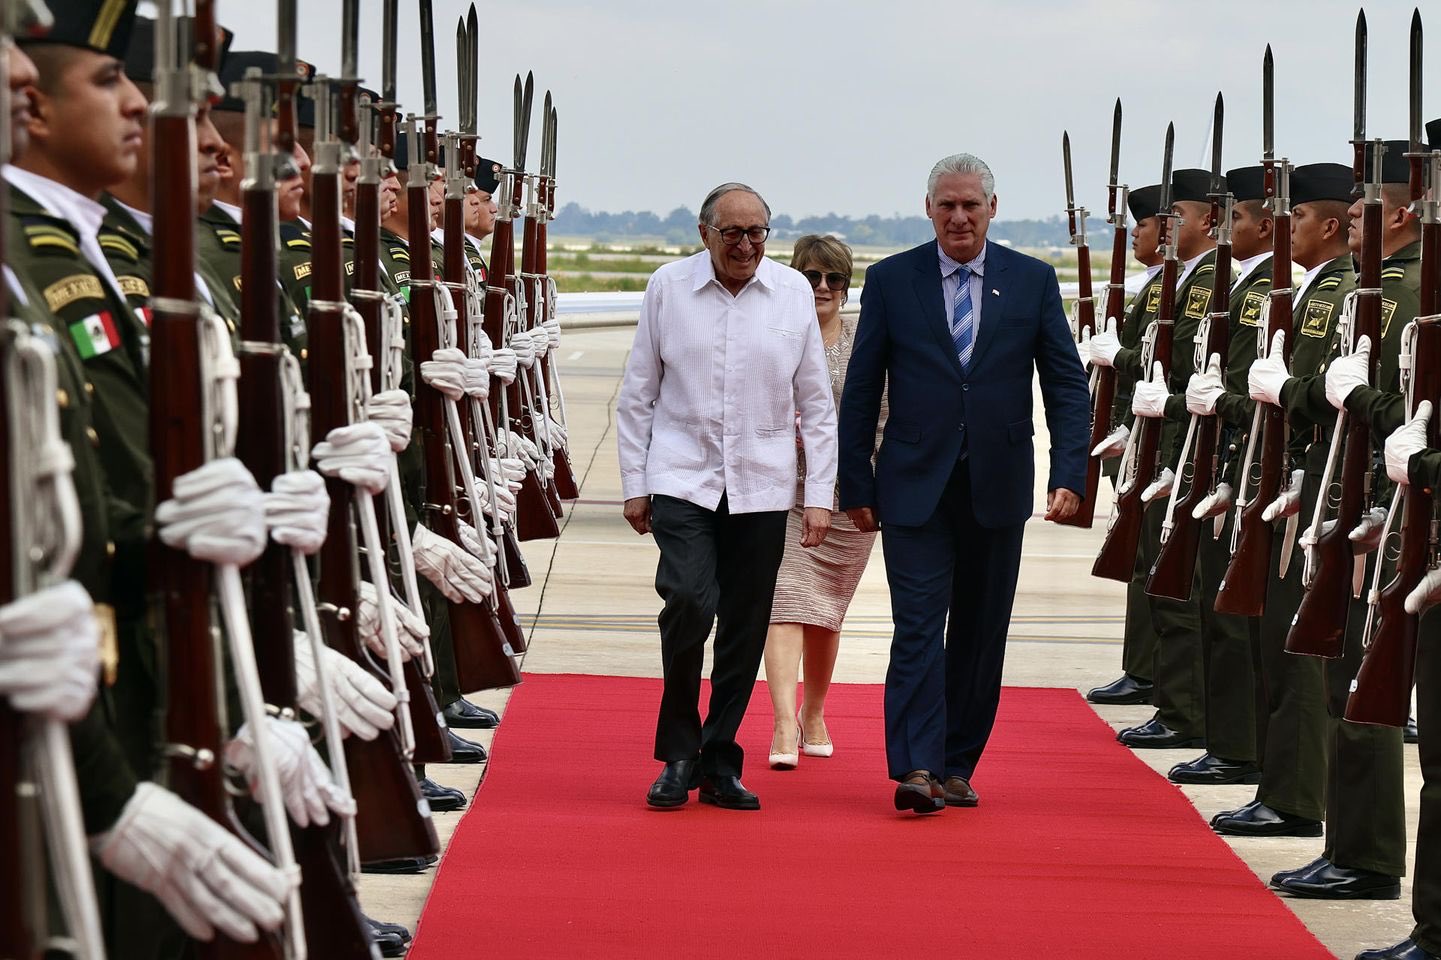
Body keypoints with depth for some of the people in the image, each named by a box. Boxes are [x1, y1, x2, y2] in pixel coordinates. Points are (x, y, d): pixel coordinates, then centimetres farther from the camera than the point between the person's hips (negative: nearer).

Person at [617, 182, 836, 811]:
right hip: (681, 480, -2)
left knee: (745, 629, 3)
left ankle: (719, 764, 17)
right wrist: (634, 486, 6)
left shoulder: (793, 293, 4)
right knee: (689, 601, -19)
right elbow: (637, 395, 8)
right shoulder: (667, 288, 2)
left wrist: (820, 494, 4)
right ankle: (678, 754, -2)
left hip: (761, 488, 2)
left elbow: (816, 403, 9)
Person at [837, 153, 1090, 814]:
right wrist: (856, 485, 1)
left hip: (997, 487, 2)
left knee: (980, 635, 8)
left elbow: (1067, 383, 4)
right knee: (918, 627, -11)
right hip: (915, 487, -2)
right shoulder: (890, 281, 2)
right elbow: (860, 391, 4)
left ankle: (956, 766, 18)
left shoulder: (1033, 281, 4)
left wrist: (1069, 475, -8)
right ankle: (915, 768, -16)